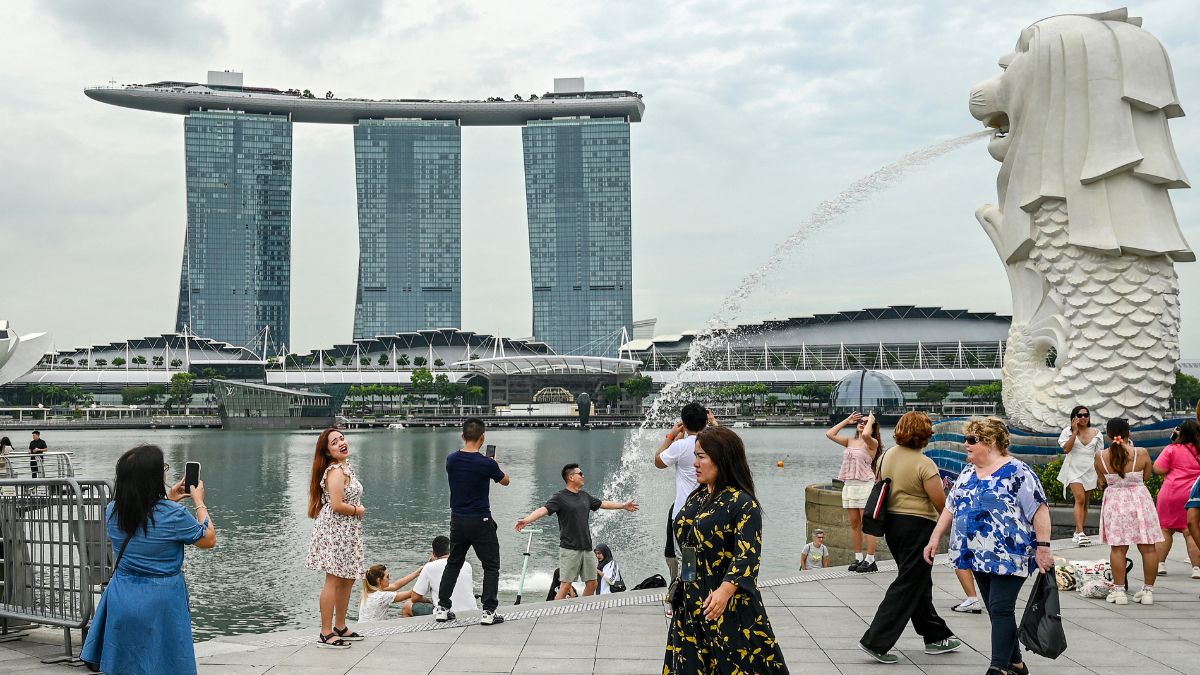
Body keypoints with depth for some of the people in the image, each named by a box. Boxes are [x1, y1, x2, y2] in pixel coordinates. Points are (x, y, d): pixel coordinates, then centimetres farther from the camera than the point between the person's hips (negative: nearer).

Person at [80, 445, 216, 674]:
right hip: (162, 604, -5)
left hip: (122, 601, 5)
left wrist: (168, 500, 22)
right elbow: (209, 539, -2)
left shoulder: (112, 512, -1)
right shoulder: (173, 514, -18)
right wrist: (199, 502, 9)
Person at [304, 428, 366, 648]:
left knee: (348, 579, 16)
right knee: (334, 580, -7)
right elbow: (337, 505, -26)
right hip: (335, 531, -10)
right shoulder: (336, 471, -17)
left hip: (347, 531, 10)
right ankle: (326, 634, -2)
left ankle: (340, 628, 27)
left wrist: (358, 510, 4)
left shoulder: (346, 467, 13)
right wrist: (359, 510, -10)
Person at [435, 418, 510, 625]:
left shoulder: (451, 460, -4)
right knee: (491, 566, 4)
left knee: (453, 564, 17)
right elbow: (505, 481, 3)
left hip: (457, 520, 5)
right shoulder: (486, 463, -17)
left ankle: (442, 608, 17)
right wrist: (496, 465, 22)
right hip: (481, 522, -5)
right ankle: (488, 612, -1)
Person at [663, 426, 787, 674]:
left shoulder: (743, 504, -14)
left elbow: (747, 555, -23)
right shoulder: (696, 497, 10)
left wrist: (725, 590, -37)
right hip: (690, 603, 8)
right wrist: (679, 590, 21)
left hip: (728, 605, -7)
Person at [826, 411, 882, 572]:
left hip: (865, 485, -7)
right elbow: (830, 434, 8)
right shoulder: (850, 442, 15)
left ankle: (870, 561, -3)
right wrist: (847, 421, 11)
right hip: (849, 485, 7)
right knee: (854, 524, 9)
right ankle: (858, 558, 15)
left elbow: (866, 435, -27)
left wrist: (871, 420, -9)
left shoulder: (872, 443, -4)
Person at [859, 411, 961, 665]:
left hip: (891, 522, 8)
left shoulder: (887, 455, 4)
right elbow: (941, 504, -16)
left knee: (920, 584, 19)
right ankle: (876, 641, -6)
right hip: (918, 526, -8)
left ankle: (936, 637, 31)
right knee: (907, 586, -2)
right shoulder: (924, 464, -17)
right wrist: (943, 487, 5)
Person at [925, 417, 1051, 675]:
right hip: (980, 555, 8)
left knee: (1000, 608, -11)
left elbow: (1040, 510, -14)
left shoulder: (1016, 472, -11)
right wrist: (935, 539, 13)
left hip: (1008, 555, -7)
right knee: (995, 609, 11)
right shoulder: (967, 473, 12)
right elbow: (951, 508, 18)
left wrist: (1043, 547, -19)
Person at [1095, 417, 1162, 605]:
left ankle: (1119, 590, 4)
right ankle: (1148, 591, 12)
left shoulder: (1101, 457, -6)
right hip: (1139, 499, 0)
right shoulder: (1141, 453, -9)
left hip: (1114, 501, 1)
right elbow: (1146, 477, 7)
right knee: (1147, 547, 8)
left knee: (1118, 548, 5)